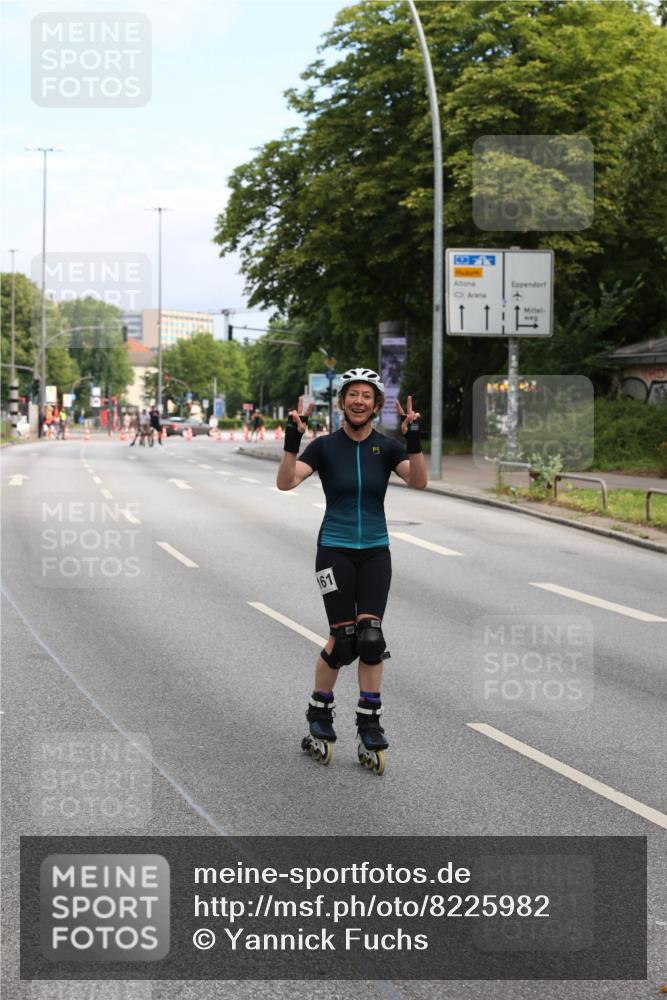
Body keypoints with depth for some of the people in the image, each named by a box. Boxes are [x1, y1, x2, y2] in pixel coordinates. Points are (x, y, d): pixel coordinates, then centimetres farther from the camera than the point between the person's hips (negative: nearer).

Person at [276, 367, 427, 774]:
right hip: (335, 549, -2)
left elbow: (419, 481, -16)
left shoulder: (387, 447, 0)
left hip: (375, 552, 2)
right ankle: (319, 716, 15)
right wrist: (293, 440, -29)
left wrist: (414, 439, -28)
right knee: (343, 639, -7)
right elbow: (286, 482, -17)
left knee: (371, 635, -9)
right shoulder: (325, 446, -4)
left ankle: (370, 726, 2)